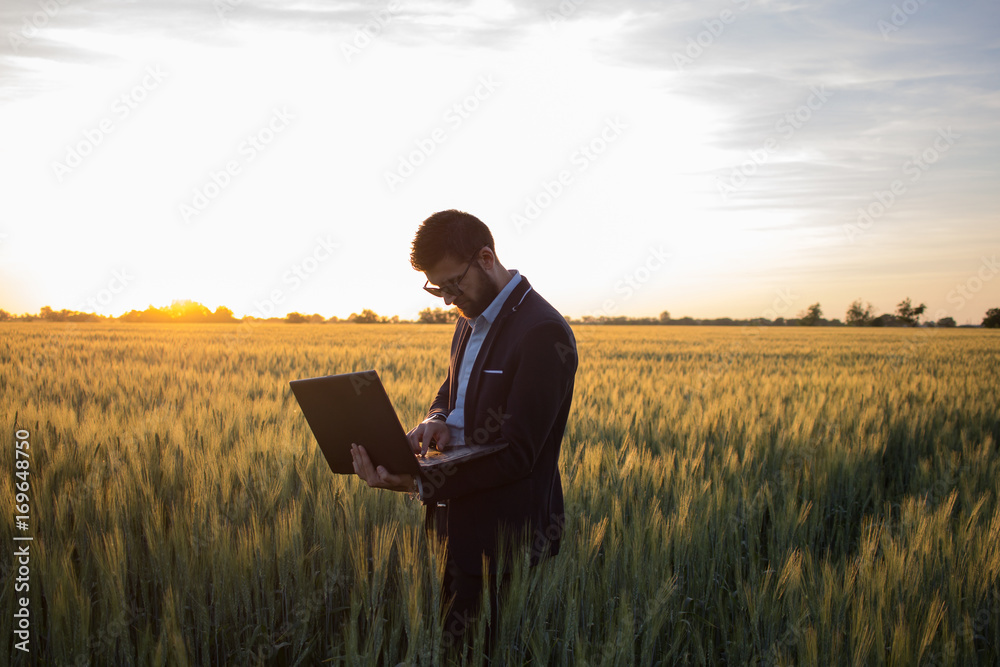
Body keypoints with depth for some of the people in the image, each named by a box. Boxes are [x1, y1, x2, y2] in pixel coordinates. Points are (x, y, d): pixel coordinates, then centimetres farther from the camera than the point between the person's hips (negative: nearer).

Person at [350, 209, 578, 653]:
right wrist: (437, 420, -3)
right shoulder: (471, 321, 11)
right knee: (446, 646, 14)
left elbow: (517, 455, -22)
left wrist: (420, 484, -30)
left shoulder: (544, 333, -19)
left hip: (507, 538, -8)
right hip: (461, 527, 9)